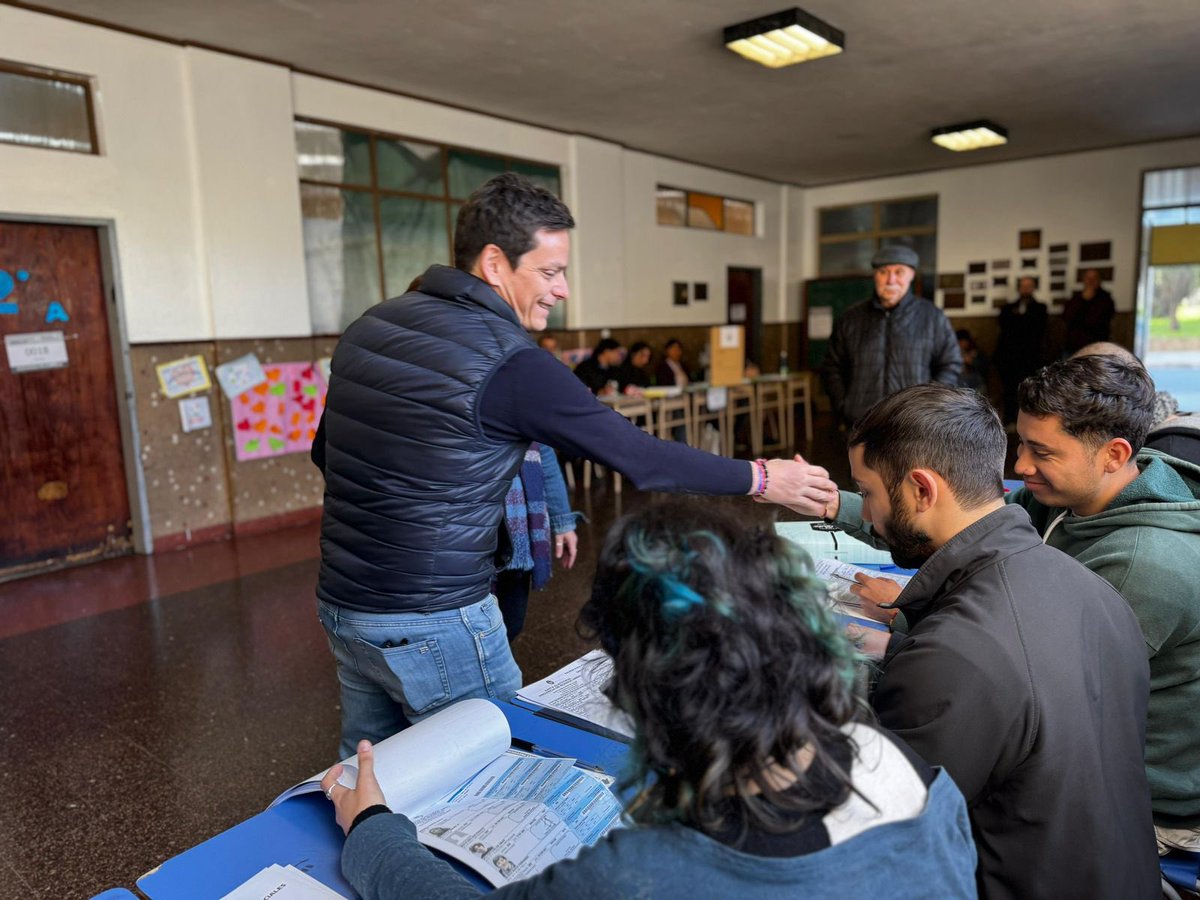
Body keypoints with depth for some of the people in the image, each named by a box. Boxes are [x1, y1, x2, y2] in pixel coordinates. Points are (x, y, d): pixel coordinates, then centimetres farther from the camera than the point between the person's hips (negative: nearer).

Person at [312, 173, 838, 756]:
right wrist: (757, 478, -4)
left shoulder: (370, 325, 4)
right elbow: (636, 456, -17)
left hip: (340, 602, 8)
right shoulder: (509, 363, -20)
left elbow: (326, 452, 13)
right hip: (433, 624, -8)